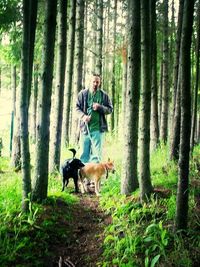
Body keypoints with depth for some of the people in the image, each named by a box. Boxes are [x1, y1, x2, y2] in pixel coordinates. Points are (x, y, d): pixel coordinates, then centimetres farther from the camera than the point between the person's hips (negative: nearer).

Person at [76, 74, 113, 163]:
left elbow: (110, 109, 6)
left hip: (98, 128, -1)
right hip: (85, 127, 1)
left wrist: (100, 107, -12)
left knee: (97, 152, 1)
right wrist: (83, 116, -14)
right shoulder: (83, 93, 5)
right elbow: (77, 107, 5)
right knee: (84, 152, 8)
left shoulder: (104, 95, 5)